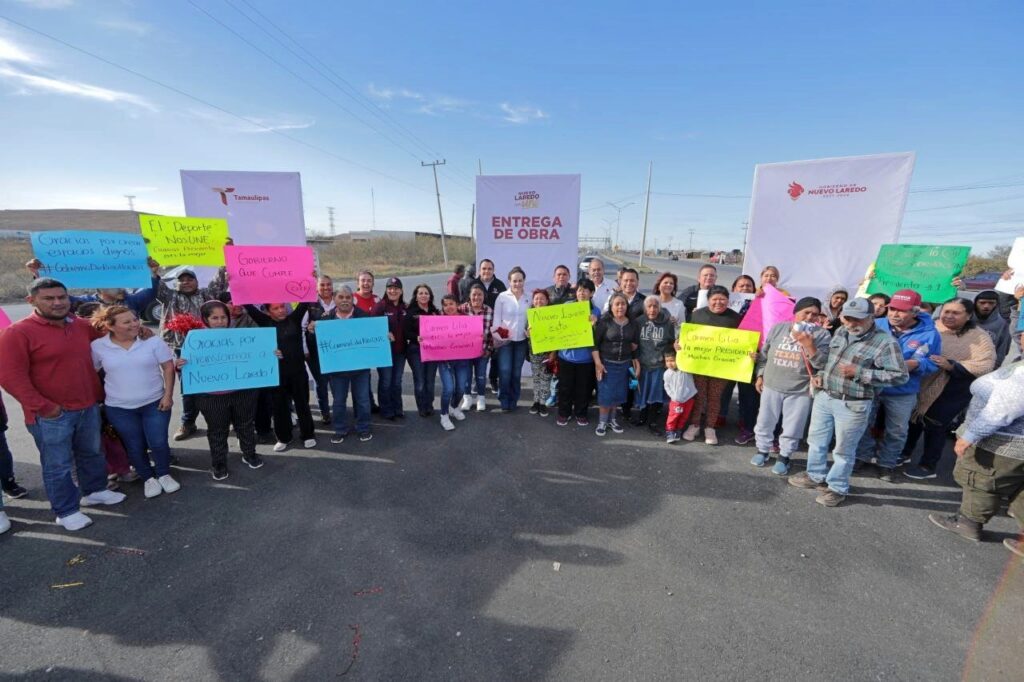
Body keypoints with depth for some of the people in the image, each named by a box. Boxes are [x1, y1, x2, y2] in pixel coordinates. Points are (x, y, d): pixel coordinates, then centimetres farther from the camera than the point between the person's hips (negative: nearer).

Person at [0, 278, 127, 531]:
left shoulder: (83, 326, 5)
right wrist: (42, 407, -16)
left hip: (89, 407, 5)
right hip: (50, 414, -5)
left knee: (92, 454, 19)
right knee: (58, 465, 6)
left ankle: (94, 491, 38)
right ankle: (66, 511, 19)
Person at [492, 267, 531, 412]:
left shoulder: (528, 298, 6)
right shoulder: (502, 297, -3)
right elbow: (496, 318, -3)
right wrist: (497, 336, -11)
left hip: (521, 340, 3)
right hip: (505, 340, -3)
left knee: (516, 373, 9)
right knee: (505, 372, -7)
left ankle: (513, 403, 21)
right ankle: (504, 404, 5)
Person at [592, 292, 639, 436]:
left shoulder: (632, 323, 5)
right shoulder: (604, 322, -9)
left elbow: (636, 344, 13)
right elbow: (594, 343, -11)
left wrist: (636, 360, 7)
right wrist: (597, 362, -16)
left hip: (624, 364, 4)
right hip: (607, 363, -4)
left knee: (618, 394, 9)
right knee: (605, 394, 0)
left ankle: (611, 419, 27)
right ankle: (602, 422, 16)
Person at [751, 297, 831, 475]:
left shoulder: (822, 335, -6)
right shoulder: (778, 328, 2)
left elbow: (822, 364, -13)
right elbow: (764, 353, 10)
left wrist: (809, 345, -24)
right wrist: (760, 375, 9)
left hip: (800, 391, -2)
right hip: (771, 386, 2)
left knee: (792, 427, 9)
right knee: (765, 421, 14)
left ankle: (784, 456, 28)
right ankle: (763, 450, 32)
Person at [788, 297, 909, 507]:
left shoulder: (885, 342, -15)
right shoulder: (840, 332, 5)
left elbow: (901, 376, -17)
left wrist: (859, 373, -23)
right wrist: (820, 375, 5)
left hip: (853, 405, -6)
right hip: (824, 396, 7)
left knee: (844, 450, 9)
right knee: (816, 440, 19)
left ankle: (837, 488, 28)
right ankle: (815, 476, 38)